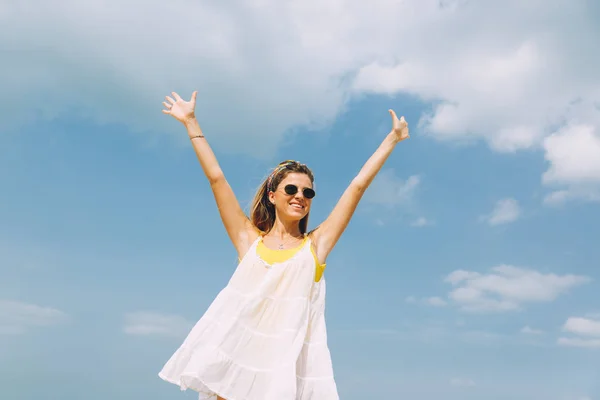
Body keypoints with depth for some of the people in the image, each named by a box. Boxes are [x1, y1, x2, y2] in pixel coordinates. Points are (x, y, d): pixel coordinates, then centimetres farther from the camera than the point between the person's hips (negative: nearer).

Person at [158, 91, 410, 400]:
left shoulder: (315, 245, 10)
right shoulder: (249, 239, 12)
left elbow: (358, 185, 13)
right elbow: (216, 178, 13)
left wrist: (392, 139, 17)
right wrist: (191, 123, 17)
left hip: (288, 359, 0)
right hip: (239, 352, 1)